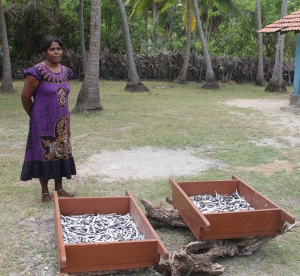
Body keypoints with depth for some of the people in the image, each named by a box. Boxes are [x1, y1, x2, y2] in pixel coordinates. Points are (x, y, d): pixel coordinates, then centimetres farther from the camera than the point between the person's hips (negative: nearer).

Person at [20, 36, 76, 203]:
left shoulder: (66, 71, 4)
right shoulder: (37, 71, -16)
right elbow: (25, 96, -11)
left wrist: (62, 114, 15)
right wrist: (35, 116, 0)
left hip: (62, 121, 6)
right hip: (44, 122, -6)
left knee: (61, 153, 12)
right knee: (45, 153, 3)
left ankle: (59, 188, 26)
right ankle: (45, 191, 16)